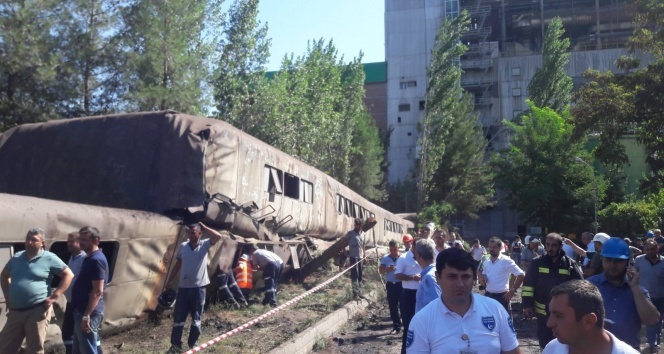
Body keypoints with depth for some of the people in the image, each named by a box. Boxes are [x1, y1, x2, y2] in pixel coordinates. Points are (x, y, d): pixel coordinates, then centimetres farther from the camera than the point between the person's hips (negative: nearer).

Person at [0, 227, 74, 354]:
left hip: (37, 311, -5)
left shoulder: (49, 258, -6)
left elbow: (68, 275, -7)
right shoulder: (17, 258, 10)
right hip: (15, 311, 5)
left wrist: (54, 296, -12)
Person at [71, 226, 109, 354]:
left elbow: (97, 291, -23)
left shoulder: (96, 260, -19)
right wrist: (83, 314, 19)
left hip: (89, 314, -10)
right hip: (82, 311, 10)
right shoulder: (89, 258, 13)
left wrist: (86, 315, -23)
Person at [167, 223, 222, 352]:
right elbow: (177, 265, 11)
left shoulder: (205, 244, -4)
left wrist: (204, 226, -11)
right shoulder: (183, 246, 4)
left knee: (196, 318, 10)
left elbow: (218, 236, -20)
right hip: (183, 287, 2)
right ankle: (176, 344, 17)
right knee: (178, 317, 5)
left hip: (198, 287, -2)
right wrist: (170, 280, 11)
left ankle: (193, 344, 24)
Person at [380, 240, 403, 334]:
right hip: (390, 285, 3)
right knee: (392, 307, 9)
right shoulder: (385, 258, 2)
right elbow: (380, 271, 0)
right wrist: (387, 269, -19)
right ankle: (396, 326, 20)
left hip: (401, 284, -3)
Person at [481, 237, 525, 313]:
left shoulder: (506, 261, -13)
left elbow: (521, 275, -15)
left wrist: (512, 290, -13)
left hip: (501, 296, -6)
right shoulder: (486, 261, 6)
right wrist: (482, 278, -2)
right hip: (488, 295, 6)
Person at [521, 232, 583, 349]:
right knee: (545, 345, 13)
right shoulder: (537, 263, -3)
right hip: (543, 313, 1)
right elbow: (527, 285, -1)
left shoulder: (570, 264, -5)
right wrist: (527, 304, -7)